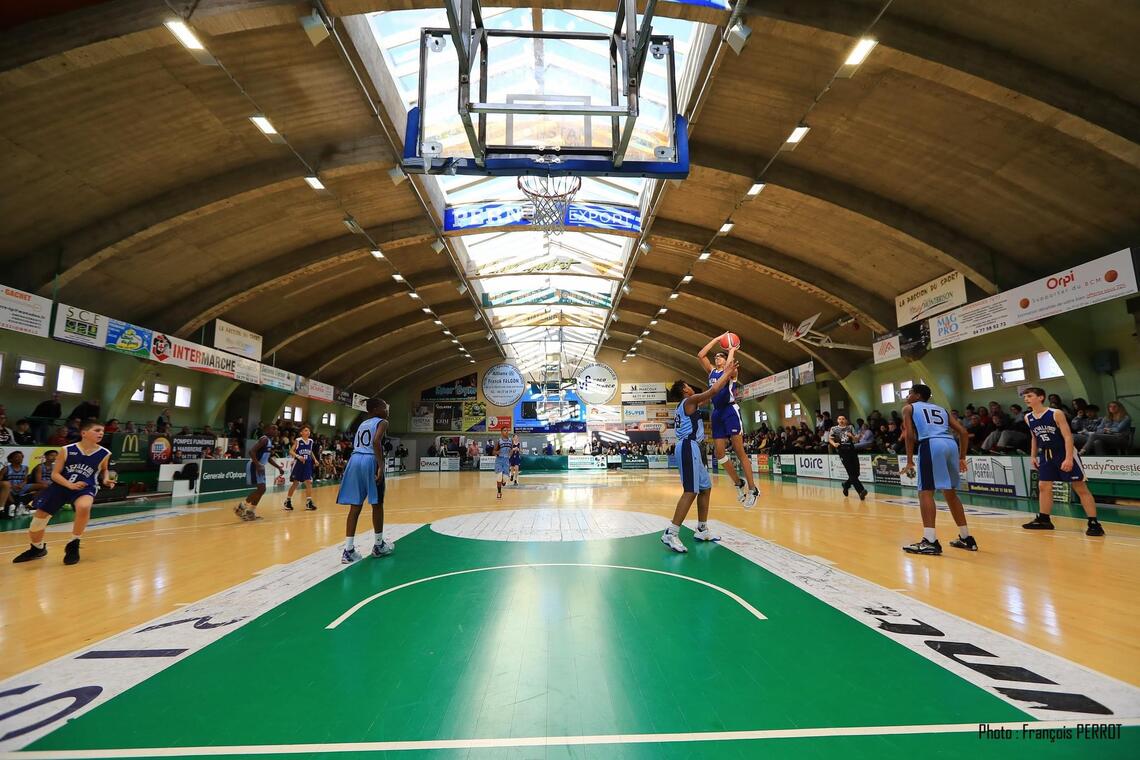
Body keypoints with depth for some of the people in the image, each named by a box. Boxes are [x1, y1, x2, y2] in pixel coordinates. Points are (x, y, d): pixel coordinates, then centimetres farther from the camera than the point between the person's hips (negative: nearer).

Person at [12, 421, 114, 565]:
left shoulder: (104, 454, -5)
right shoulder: (67, 450, -9)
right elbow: (55, 474, -4)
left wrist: (106, 479, -4)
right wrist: (70, 485, -21)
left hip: (85, 487, -2)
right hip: (61, 486, 2)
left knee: (84, 507, -36)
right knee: (38, 519, 4)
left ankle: (73, 545, -11)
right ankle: (37, 549, 39)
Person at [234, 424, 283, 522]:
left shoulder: (271, 441, 13)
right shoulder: (264, 439, -17)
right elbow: (251, 451, -27)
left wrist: (279, 467, 18)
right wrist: (258, 465, -33)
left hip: (260, 466, 10)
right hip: (254, 466, -10)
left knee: (261, 489, 11)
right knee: (261, 489, -13)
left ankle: (251, 511, 21)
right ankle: (241, 507, -1)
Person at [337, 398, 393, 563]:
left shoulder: (362, 424, 26)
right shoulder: (382, 422, 3)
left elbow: (356, 445, 22)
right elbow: (376, 442, -15)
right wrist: (381, 466, -19)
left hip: (354, 460, 6)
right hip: (370, 461, -6)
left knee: (355, 507, 7)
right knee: (377, 505, 8)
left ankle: (348, 550, 4)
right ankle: (379, 546, 20)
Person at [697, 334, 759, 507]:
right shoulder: (711, 371, 18)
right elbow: (700, 355, 9)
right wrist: (717, 339, 10)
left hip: (730, 411, -7)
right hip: (717, 413, 7)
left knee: (739, 452, -8)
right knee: (719, 453, 4)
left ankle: (753, 489, -3)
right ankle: (739, 483, 19)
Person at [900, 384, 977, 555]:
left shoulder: (909, 408, 15)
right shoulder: (941, 409, 31)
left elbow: (910, 435, 1)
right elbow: (963, 432, 21)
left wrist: (910, 461, 4)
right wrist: (962, 458, 24)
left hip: (931, 445, -6)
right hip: (951, 445, 6)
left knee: (925, 492, -5)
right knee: (950, 493, 19)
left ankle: (930, 542, -13)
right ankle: (966, 538, 26)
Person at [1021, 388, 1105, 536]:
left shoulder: (1056, 413, -16)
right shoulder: (1028, 418, 3)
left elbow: (1068, 436, -18)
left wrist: (1068, 458, -25)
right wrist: (1033, 456, 11)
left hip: (1065, 453, -6)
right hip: (1046, 455, 6)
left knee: (1080, 488, -3)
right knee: (1043, 486, 8)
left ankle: (1094, 523, 1)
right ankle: (1044, 520, 17)